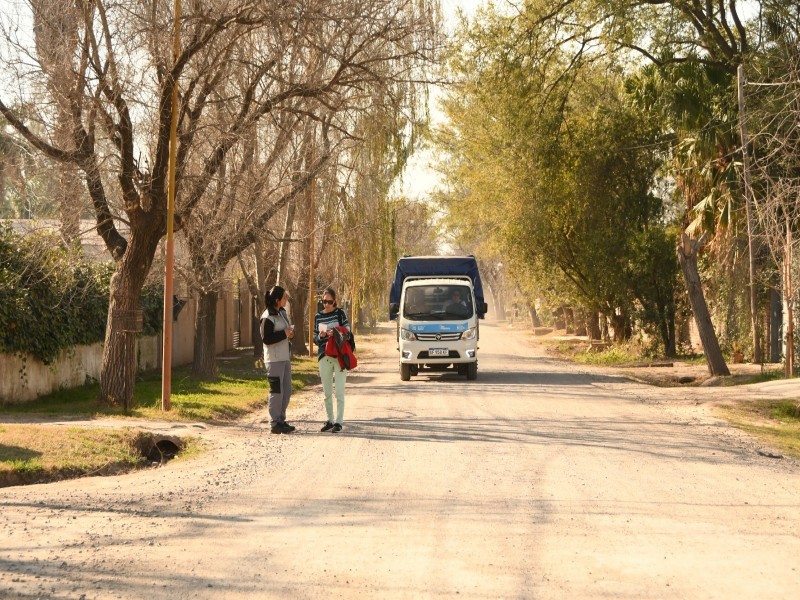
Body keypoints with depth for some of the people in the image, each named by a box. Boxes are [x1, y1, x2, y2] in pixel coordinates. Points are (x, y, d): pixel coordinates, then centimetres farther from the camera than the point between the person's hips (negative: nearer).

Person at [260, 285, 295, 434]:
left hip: (285, 357, 9)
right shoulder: (267, 317, -15)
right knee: (277, 391, -5)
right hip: (274, 359, -9)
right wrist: (284, 334, -18)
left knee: (286, 391, 12)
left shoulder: (282, 312, 12)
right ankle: (275, 423, 2)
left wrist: (290, 333, 3)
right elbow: (266, 339, -17)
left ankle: (281, 420, 21)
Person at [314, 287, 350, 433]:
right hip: (324, 357, 4)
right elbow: (315, 339, 12)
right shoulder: (318, 317, 10)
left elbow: (347, 330, -4)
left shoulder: (340, 313, 0)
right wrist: (320, 336, -9)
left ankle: (338, 422, -5)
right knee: (326, 392, 9)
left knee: (339, 391, -6)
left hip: (339, 356, -4)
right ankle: (329, 420, 18)